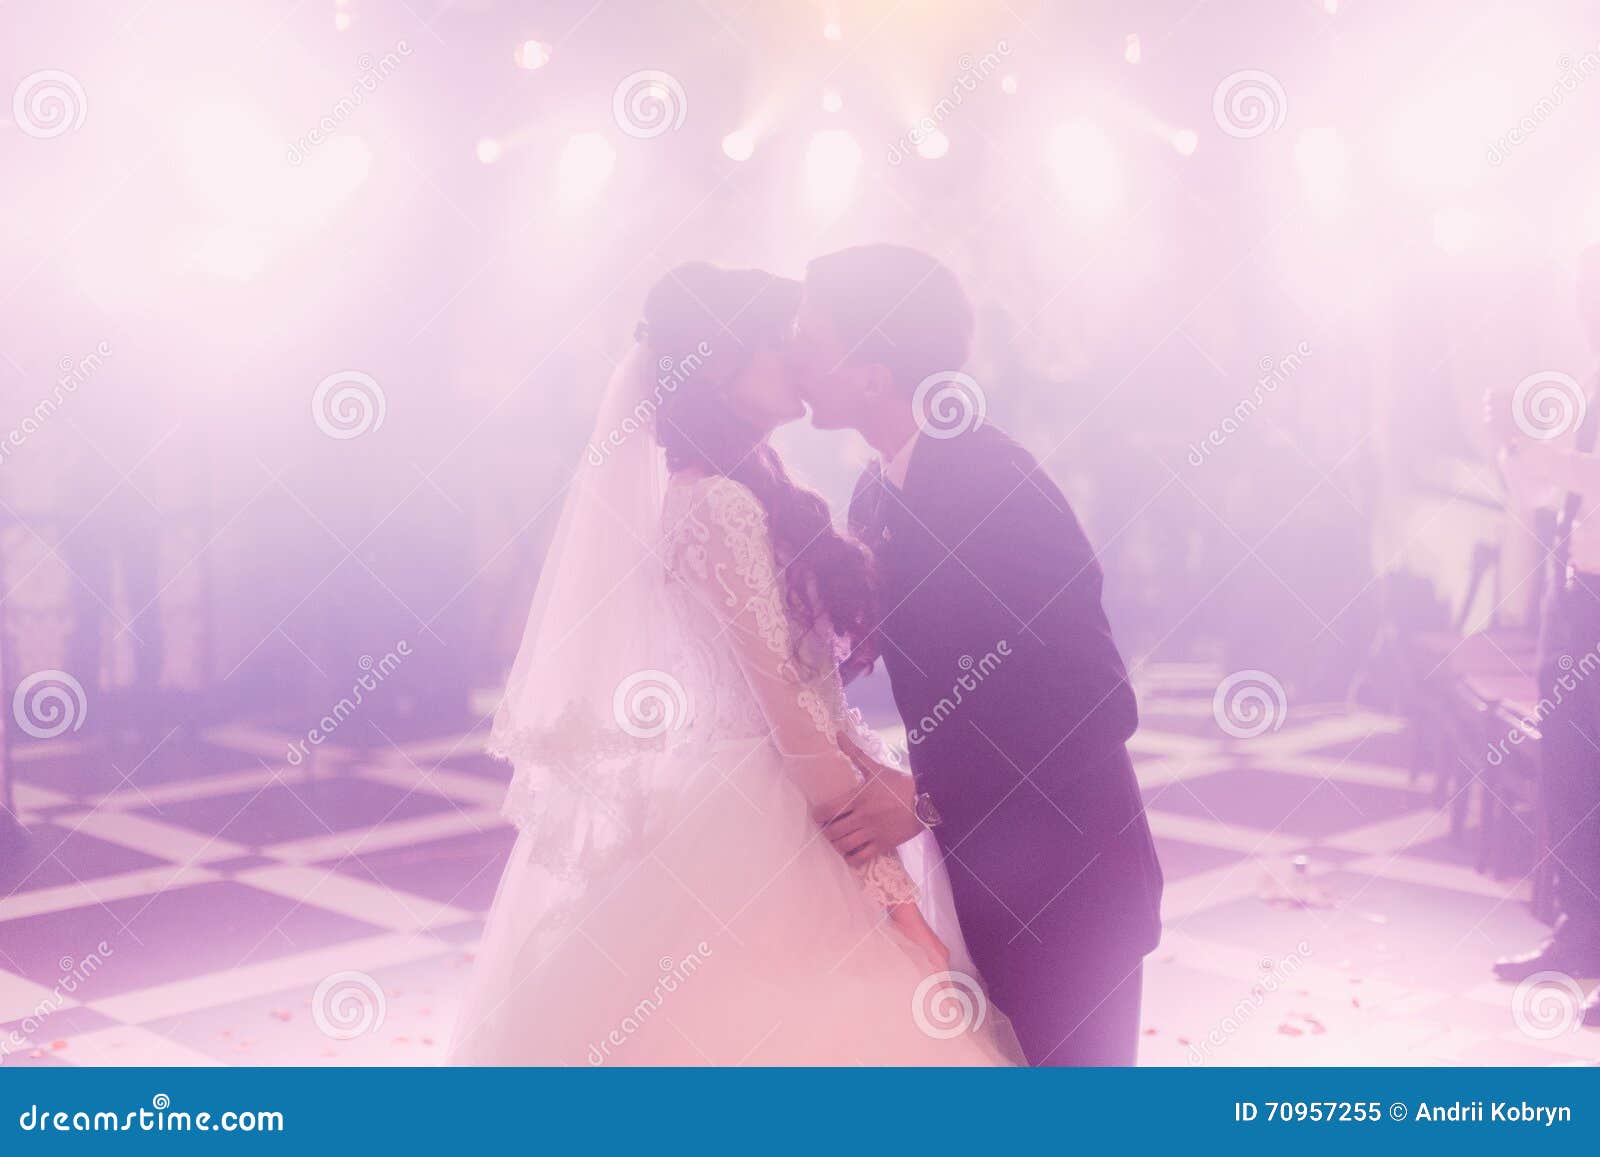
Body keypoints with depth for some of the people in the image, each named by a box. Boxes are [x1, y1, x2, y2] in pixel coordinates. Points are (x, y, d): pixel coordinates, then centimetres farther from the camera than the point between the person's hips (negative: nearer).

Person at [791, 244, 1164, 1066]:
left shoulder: (995, 487, -22)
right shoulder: (877, 496, 4)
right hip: (980, 874, 8)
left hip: (1066, 882, -8)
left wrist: (928, 803, -23)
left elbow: (1098, 703, -25)